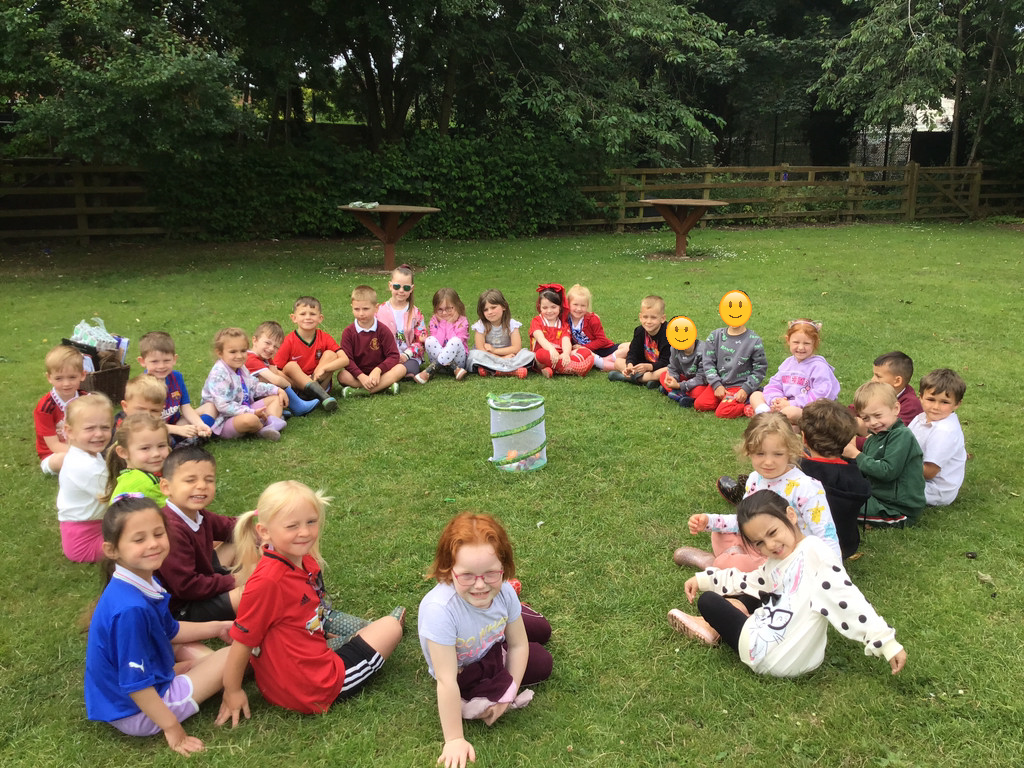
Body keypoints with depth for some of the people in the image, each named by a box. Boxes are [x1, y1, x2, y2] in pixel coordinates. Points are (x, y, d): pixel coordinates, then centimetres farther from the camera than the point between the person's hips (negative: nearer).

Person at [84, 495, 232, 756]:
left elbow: (169, 631, 15)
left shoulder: (148, 583, -4)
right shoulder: (131, 608, -32)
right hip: (135, 713, -9)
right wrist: (171, 726, -19)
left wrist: (216, 627, 13)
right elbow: (136, 684, -27)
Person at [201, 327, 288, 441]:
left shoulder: (241, 368, 10)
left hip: (245, 411, 10)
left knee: (276, 398, 12)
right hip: (224, 421, -10)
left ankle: (273, 422, -20)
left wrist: (278, 390, 12)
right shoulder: (218, 374, -21)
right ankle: (262, 429, -5)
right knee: (249, 419, -42)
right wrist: (251, 412, -27)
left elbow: (255, 386, 24)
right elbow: (223, 406, -28)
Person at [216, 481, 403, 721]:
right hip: (316, 692, -8)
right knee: (390, 627, 8)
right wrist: (232, 692, -11)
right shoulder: (267, 581, -30)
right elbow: (243, 640, -20)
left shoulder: (306, 563, -5)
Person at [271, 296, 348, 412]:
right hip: (297, 385, -1)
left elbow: (345, 359, -14)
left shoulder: (324, 337, -4)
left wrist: (322, 369, -27)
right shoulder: (289, 341, -9)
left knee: (330, 354, -15)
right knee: (290, 366, -29)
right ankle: (322, 396, -39)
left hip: (319, 381, 2)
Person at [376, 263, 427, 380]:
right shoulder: (380, 310, 6)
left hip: (409, 357, 0)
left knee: (410, 369, -33)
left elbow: (420, 340, 4)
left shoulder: (415, 313, 6)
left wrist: (406, 355, -11)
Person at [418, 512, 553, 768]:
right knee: (540, 665, -9)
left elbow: (518, 645, -13)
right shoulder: (440, 609, -46)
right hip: (463, 669, -5)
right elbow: (446, 681, -39)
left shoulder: (504, 592, -30)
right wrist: (454, 740, -32)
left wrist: (509, 695, -17)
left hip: (492, 642, 5)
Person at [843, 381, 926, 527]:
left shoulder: (902, 435, -16)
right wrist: (849, 452, -8)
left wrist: (857, 455, -17)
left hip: (899, 509, -10)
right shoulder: (872, 440, 12)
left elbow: (888, 471, -25)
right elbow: (864, 473, 9)